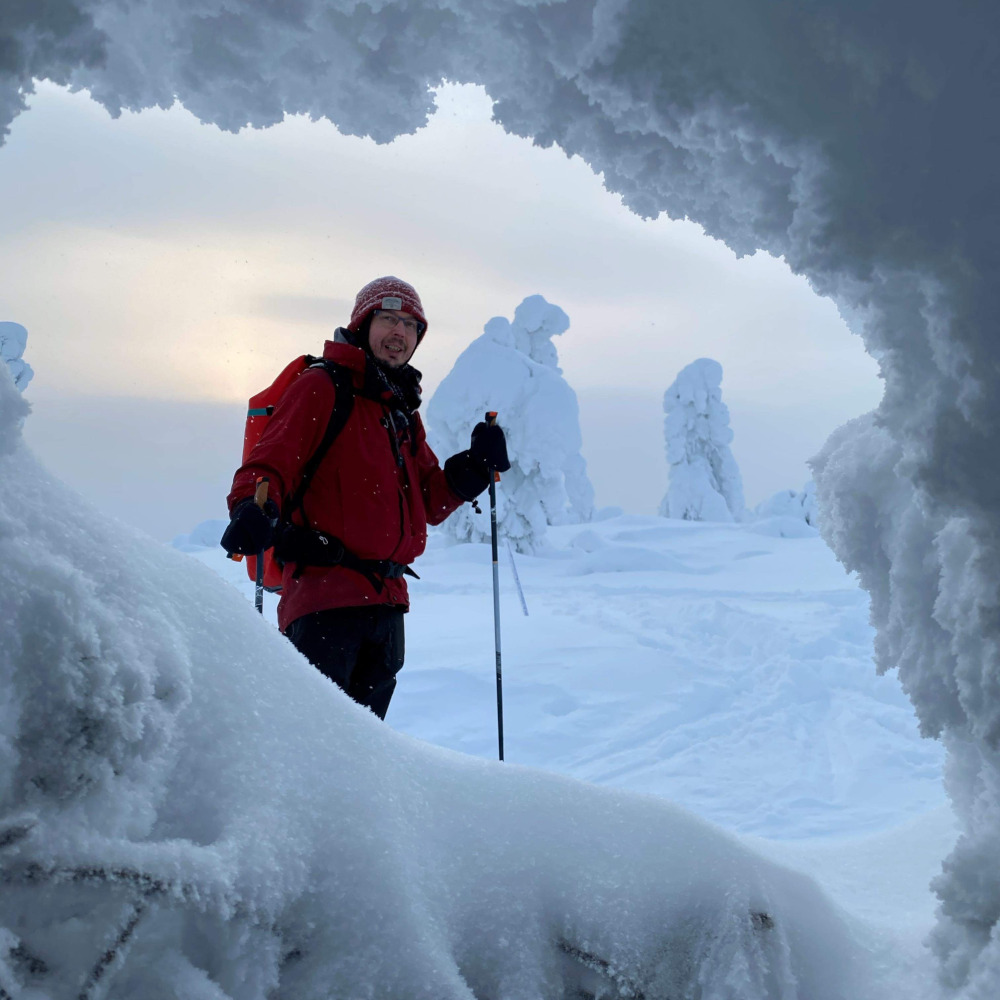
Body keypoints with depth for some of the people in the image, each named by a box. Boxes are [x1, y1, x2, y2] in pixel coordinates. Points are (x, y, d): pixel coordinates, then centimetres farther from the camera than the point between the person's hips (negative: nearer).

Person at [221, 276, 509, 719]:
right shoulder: (322, 387, -2)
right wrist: (254, 508, -32)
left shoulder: (405, 412, 21)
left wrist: (475, 467, 6)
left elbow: (429, 504, 21)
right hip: (324, 590, -8)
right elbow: (272, 459, -12)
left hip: (386, 598, 8)